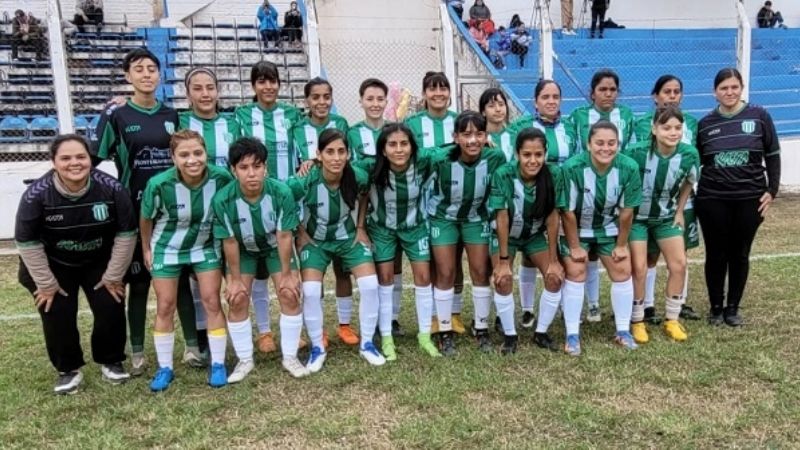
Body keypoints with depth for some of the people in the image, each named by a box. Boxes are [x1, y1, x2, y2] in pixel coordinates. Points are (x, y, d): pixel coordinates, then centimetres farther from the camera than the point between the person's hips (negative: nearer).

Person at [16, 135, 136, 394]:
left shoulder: (112, 189, -25)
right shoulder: (36, 195, -26)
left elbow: (126, 233, -14)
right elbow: (27, 242, -15)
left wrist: (113, 276, -10)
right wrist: (46, 284, -10)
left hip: (100, 263, 1)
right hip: (53, 265, 0)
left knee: (111, 309, -5)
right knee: (57, 314, -5)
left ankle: (111, 362, 19)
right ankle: (68, 369, 17)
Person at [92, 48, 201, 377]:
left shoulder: (171, 115, 8)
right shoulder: (116, 115, -2)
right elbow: (95, 158, -1)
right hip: (135, 209, -2)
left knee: (181, 276, 4)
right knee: (139, 281, 6)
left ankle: (192, 346, 13)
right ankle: (137, 352, 18)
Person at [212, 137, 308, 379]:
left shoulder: (282, 192, -34)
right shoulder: (222, 199, -33)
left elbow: (284, 236, -22)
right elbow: (230, 241, -20)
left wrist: (287, 274, -14)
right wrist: (235, 278, -11)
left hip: (276, 247, 0)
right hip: (243, 250, 0)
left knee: (290, 295, -8)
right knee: (237, 300, -6)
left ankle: (290, 357, 10)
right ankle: (245, 360, 13)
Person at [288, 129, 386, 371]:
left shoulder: (358, 176, -22)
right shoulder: (305, 181, -30)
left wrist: (361, 227, 0)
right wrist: (300, 233, -11)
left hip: (348, 237, 2)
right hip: (315, 240, -2)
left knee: (370, 284, -11)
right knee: (311, 291, -17)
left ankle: (367, 344, 9)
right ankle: (317, 348, 5)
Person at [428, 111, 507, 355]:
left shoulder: (495, 158, -25)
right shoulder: (441, 159, -31)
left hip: (476, 218, 2)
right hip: (443, 218, -2)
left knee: (481, 272, 3)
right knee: (445, 274, 0)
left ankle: (481, 327, 22)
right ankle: (445, 332, 16)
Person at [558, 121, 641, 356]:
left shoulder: (629, 168, -24)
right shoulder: (572, 167, -32)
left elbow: (626, 211, -12)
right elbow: (568, 212, -22)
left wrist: (621, 245, -4)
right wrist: (575, 247, -15)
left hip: (609, 228, 3)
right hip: (577, 229, -3)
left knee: (623, 272, 3)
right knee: (576, 273, -8)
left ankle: (623, 331, 18)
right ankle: (572, 335, 3)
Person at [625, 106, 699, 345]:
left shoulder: (689, 154, -16)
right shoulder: (637, 152, -27)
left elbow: (688, 182, 5)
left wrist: (679, 211, 5)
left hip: (666, 217, 4)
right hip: (636, 216, -3)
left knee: (679, 265, -2)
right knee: (639, 268, -8)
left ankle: (672, 320, 15)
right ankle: (637, 322, 10)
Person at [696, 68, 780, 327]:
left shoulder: (759, 116, 1)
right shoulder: (705, 123, 4)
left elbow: (773, 156, 4)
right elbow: (695, 162, 9)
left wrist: (772, 191, -2)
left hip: (750, 199, 0)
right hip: (712, 200, 0)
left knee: (740, 254, 9)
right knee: (716, 254, 5)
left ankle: (733, 307, 22)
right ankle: (716, 307, 21)